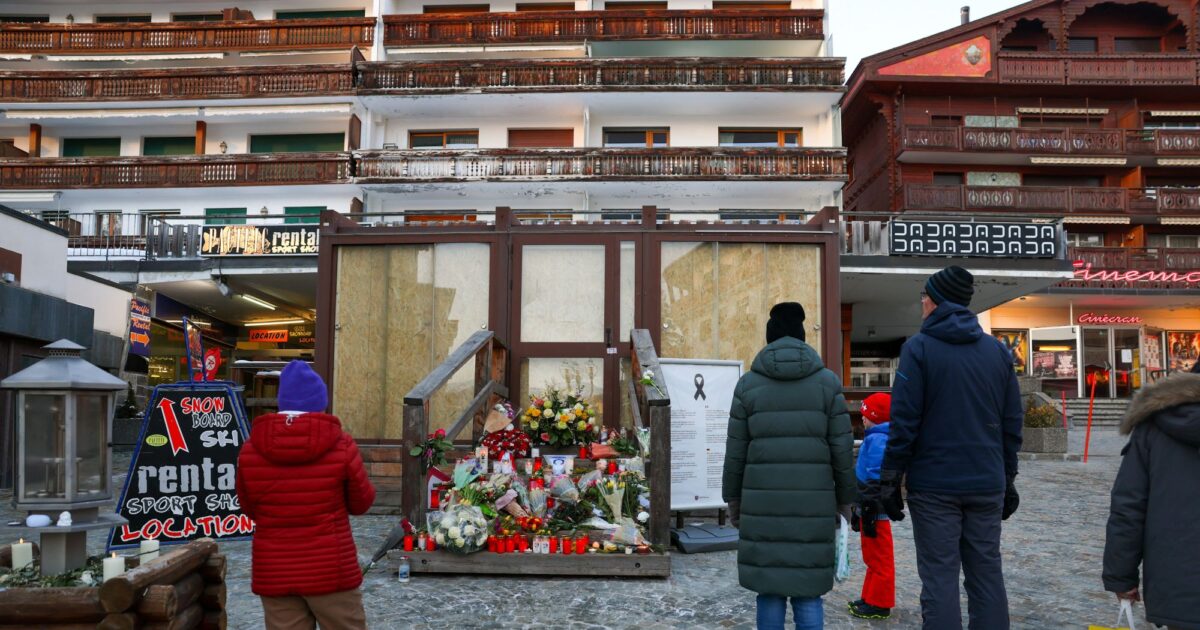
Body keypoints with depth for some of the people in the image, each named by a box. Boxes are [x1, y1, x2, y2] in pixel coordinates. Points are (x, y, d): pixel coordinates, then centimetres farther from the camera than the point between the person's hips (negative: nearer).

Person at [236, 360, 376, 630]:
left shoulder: (251, 449, -3)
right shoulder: (341, 446, -10)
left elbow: (250, 509, 9)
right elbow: (362, 502, 2)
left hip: (274, 574, 2)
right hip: (331, 571, -2)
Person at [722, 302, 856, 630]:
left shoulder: (748, 384, 2)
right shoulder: (827, 381, 2)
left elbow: (736, 451, 3)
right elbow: (842, 449, 1)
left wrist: (732, 498, 14)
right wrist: (844, 499, 11)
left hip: (763, 503, 0)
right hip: (813, 503, 0)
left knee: (770, 590, 7)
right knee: (807, 591, 6)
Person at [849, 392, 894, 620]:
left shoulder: (877, 440, -19)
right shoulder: (875, 438, 13)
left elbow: (875, 479, -24)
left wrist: (868, 510, -23)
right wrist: (860, 508, 25)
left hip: (874, 510, -10)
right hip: (870, 507, 10)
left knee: (879, 558, -1)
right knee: (874, 557, 17)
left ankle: (878, 604, 6)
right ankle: (871, 598, 26)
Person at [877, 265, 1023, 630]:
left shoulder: (919, 348, -6)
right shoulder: (998, 351, 8)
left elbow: (904, 421, -11)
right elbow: (1012, 422, 9)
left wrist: (891, 479, -4)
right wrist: (1008, 479, 17)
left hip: (934, 484, -4)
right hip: (987, 484, 4)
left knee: (939, 578, 0)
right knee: (987, 575, 11)